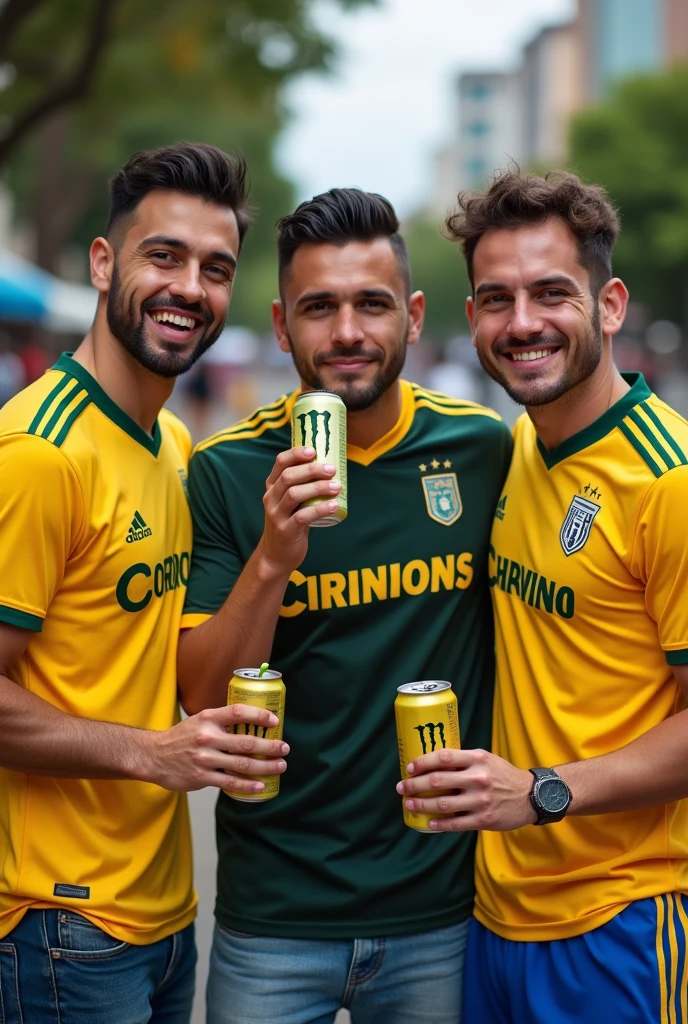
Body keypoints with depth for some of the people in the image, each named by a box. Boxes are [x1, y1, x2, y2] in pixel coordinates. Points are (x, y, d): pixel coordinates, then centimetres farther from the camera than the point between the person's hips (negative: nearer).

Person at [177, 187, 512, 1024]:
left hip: (443, 907, 2)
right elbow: (204, 703, -11)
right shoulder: (225, 471, -8)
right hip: (274, 911, -1)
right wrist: (272, 557, -25)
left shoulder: (486, 449, -4)